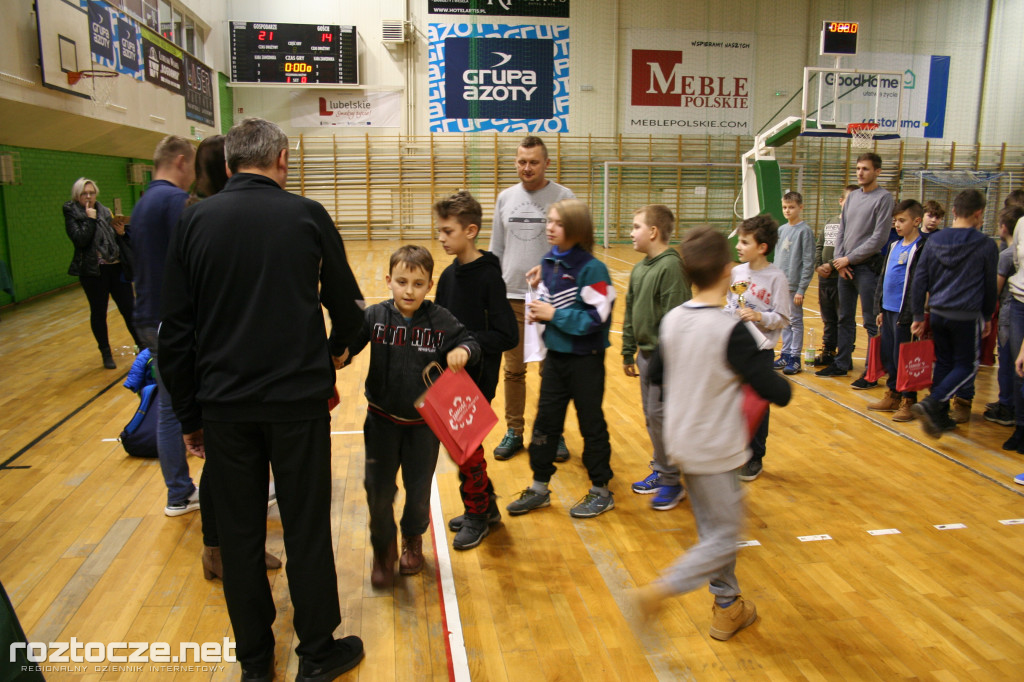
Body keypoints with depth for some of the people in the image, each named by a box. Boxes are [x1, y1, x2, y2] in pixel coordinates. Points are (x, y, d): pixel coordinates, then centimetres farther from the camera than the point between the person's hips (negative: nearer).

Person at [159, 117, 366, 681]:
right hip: (299, 399, -2)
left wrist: (188, 414, 10)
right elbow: (346, 305, 5)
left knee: (238, 532, 14)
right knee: (306, 529, 10)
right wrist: (339, 348, 26)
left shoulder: (194, 220, 2)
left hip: (224, 403, 2)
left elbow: (175, 329, 1)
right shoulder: (307, 215, -3)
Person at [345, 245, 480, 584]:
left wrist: (463, 351, -25)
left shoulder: (440, 319, -9)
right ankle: (384, 548, 30)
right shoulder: (374, 316, -8)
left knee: (419, 489, 14)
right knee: (378, 489, 4)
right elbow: (347, 346, -11)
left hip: (424, 420, 0)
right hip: (383, 419, 0)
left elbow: (469, 342, -3)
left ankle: (413, 539, 43)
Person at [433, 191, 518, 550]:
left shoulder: (488, 276, -15)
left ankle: (477, 516, 20)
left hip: (477, 376, -7)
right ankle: (486, 506, 32)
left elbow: (507, 336, -18)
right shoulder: (448, 275, 7)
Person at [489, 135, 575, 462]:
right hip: (510, 297, 3)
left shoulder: (563, 197, -3)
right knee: (513, 370, 11)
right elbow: (496, 248, 13)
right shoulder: (505, 197, 9)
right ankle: (514, 432, 24)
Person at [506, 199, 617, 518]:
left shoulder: (591, 269, -19)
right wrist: (537, 312, -5)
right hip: (555, 354, 7)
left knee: (591, 423, 7)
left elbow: (595, 319, -22)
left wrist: (553, 314, -20)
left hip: (585, 359, -7)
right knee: (545, 421, 13)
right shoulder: (549, 262, 3)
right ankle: (539, 488, 27)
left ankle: (601, 491, 24)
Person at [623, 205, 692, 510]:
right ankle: (660, 472, 29)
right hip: (645, 354, 8)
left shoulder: (672, 266, -16)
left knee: (659, 414, -5)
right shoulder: (639, 269, 10)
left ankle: (672, 482, 9)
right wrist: (628, 352, 17)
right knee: (651, 415, 14)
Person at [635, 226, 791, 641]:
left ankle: (728, 607, 33)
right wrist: (776, 380, 3)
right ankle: (660, 591, 1)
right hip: (716, 451, -7)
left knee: (712, 529, 20)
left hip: (682, 442, 7)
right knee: (724, 538, 10)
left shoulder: (671, 320, -4)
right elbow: (778, 393, -20)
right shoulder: (732, 332, -24)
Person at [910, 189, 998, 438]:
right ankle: (931, 404, -15)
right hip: (967, 316, -4)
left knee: (943, 363, 16)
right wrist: (988, 317, 17)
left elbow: (920, 280, 2)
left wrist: (918, 316, 8)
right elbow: (990, 286, 3)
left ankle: (939, 417, 20)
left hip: (938, 314, 4)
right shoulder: (986, 245, -6)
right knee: (967, 366, 6)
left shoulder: (934, 240, 3)